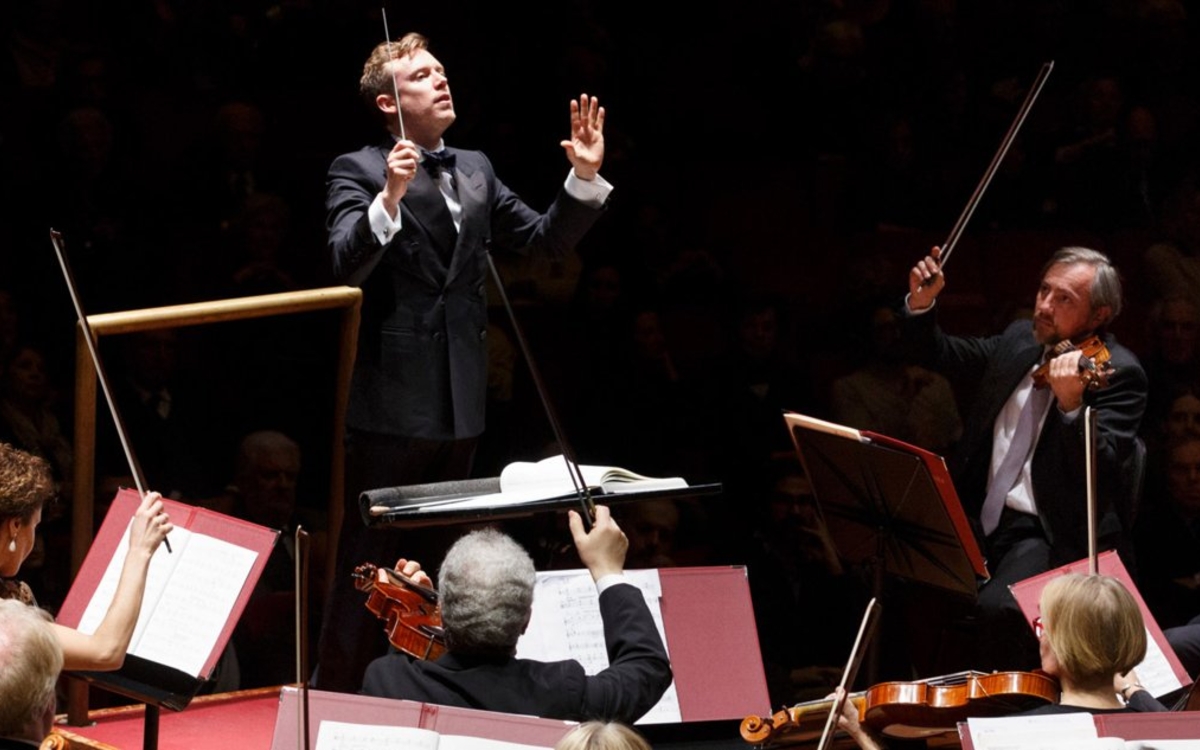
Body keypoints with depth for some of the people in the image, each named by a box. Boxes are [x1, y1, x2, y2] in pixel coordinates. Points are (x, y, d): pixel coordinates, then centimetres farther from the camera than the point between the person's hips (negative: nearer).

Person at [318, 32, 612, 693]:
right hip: (391, 402, -7)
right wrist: (390, 197, -36)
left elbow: (548, 239, 13)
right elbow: (347, 264, -21)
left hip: (459, 406, 7)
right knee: (365, 565, -3)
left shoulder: (475, 172, 13)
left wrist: (584, 177, -1)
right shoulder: (359, 171, -6)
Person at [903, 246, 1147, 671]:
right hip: (980, 520, 7)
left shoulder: (1117, 373, -9)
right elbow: (939, 355, 24)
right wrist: (920, 305, 5)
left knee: (998, 607, -32)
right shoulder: (1019, 341, 12)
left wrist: (1071, 404, -37)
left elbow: (1103, 470, -21)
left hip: (1051, 535, -7)